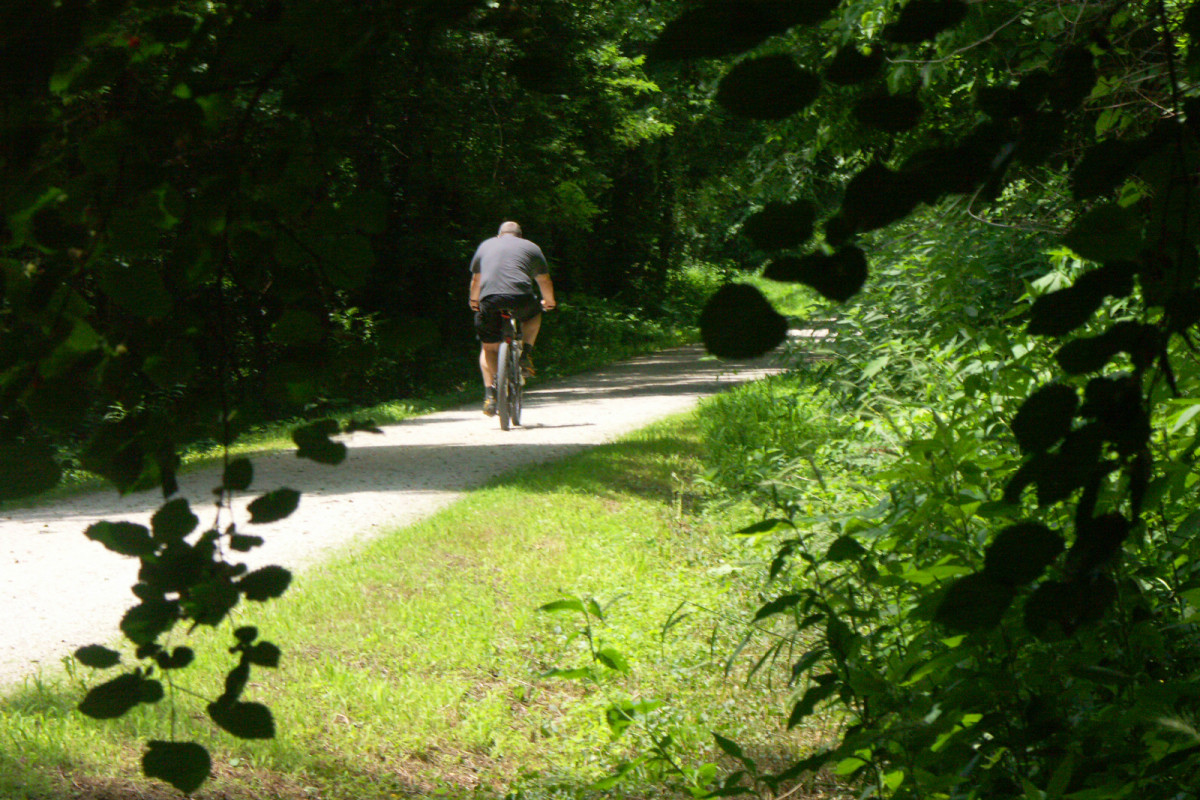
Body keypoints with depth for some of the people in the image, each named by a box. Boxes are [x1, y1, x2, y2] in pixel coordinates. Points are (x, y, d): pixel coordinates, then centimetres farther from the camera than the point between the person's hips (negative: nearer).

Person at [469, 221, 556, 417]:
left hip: (490, 300, 1)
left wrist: (474, 301, 50)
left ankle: (489, 393, -1)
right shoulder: (531, 248, 22)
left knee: (488, 348, 13)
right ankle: (526, 353, 15)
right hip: (521, 298, -1)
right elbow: (544, 281, 28)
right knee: (534, 314, 33)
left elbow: (476, 279, 33)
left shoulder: (485, 246, 26)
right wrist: (549, 302, 45)